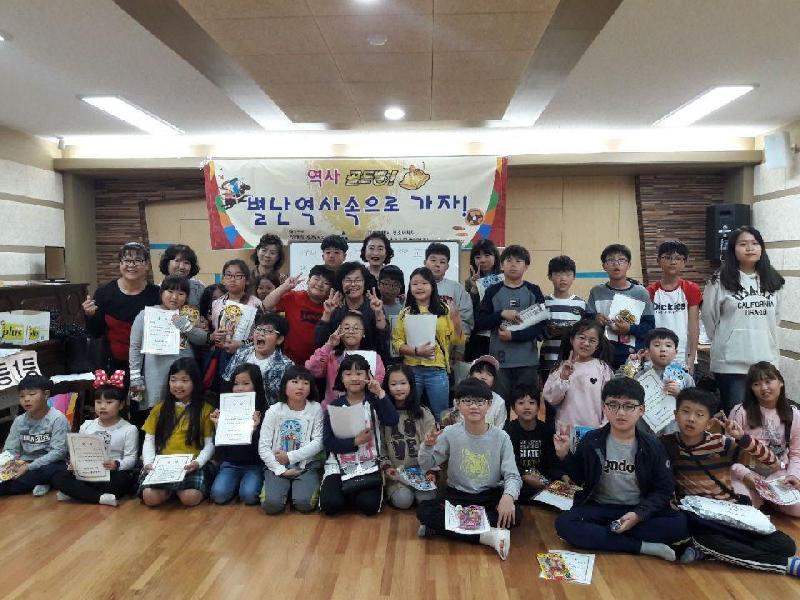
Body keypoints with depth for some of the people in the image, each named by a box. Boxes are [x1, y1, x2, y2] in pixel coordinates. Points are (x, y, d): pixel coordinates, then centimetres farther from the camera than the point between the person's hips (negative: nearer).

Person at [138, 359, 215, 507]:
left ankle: (178, 488, 4)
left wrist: (198, 462, -15)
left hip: (191, 465, -2)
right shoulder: (160, 408, 14)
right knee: (150, 497, -26)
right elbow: (149, 440, 11)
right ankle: (171, 489, 5)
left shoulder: (205, 409, 5)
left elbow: (209, 444, 3)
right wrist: (149, 462, -7)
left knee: (190, 498, -29)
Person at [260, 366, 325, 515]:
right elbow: (263, 447, -5)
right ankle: (286, 488, 10)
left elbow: (318, 442, -6)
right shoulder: (274, 411, -2)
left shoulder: (315, 409, -2)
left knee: (304, 503, -24)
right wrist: (281, 470, -14)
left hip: (306, 466, 0)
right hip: (277, 467, 1)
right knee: (272, 504, -22)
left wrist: (291, 456, -13)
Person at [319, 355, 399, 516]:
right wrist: (355, 442, -16)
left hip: (369, 465, 0)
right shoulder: (334, 406, 1)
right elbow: (328, 442, -5)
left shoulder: (374, 402, 1)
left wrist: (380, 393, -22)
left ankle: (348, 493, 11)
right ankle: (346, 494, 12)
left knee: (369, 506, -21)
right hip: (339, 465, 0)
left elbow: (392, 421, -19)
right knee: (330, 505, -21)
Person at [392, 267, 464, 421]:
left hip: (437, 370, -1)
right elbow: (396, 342, 0)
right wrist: (416, 351, -16)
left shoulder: (444, 310, 2)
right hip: (411, 369, 1)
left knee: (440, 415, 11)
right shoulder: (405, 313, 4)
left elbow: (457, 340, 2)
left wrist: (456, 319, -14)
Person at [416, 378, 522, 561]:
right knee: (424, 510, -26)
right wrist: (428, 445, -25)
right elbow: (426, 466, -3)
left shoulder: (501, 437, -8)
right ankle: (487, 536, -28)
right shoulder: (450, 433, -6)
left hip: (490, 496, 0)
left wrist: (508, 496, -33)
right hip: (457, 495, 0)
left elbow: (512, 475, -11)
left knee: (514, 516, -30)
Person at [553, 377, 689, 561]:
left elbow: (663, 489, -2)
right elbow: (579, 478, 8)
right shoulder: (591, 441, -2)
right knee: (564, 524, -29)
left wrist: (639, 514, -17)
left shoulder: (652, 446, -3)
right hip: (599, 509, 0)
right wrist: (564, 455, -10)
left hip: (639, 510, 1)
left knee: (681, 523, -26)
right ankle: (644, 547, -25)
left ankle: (602, 536, -22)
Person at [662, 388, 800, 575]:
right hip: (698, 516, -2)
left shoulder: (722, 443, -9)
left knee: (785, 545, -14)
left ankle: (703, 551, -14)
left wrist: (742, 438, -25)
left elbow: (772, 462, -11)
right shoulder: (667, 444, -9)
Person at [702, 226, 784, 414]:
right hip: (731, 362, -4)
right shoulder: (720, 280, -6)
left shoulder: (772, 280, 9)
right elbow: (709, 316, 2)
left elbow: (776, 317, 19)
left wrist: (763, 337, 14)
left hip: (766, 360, 5)